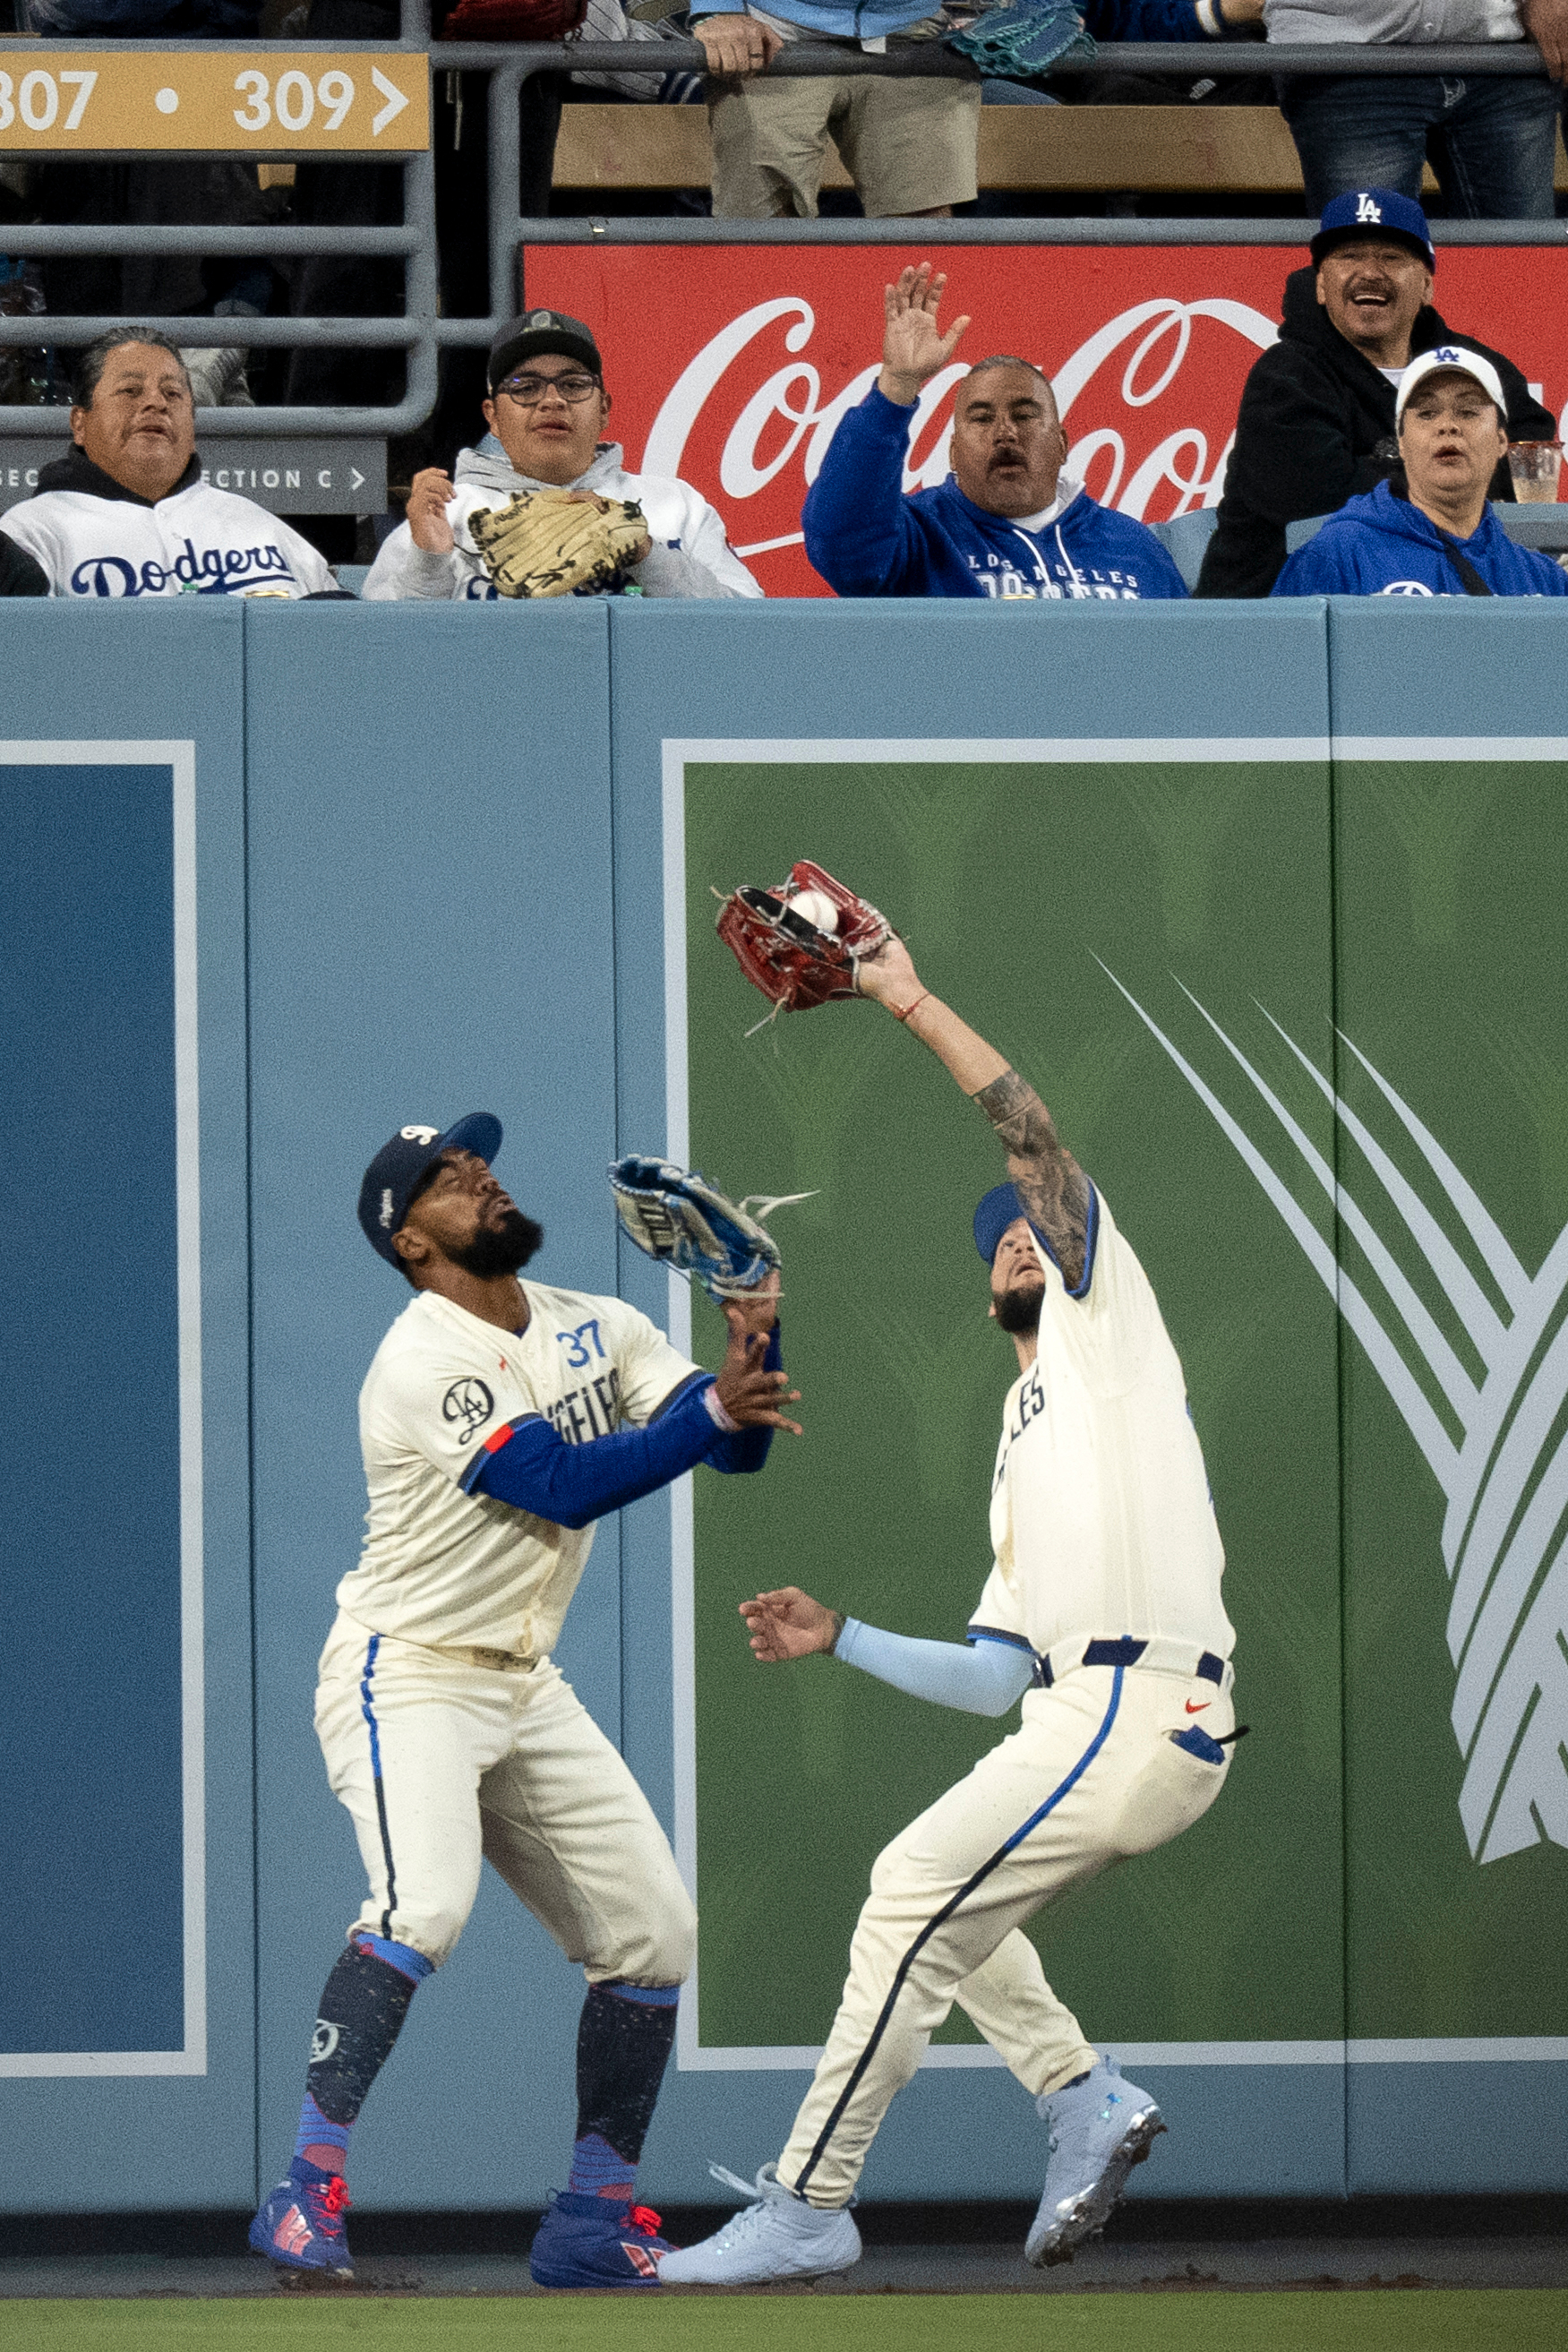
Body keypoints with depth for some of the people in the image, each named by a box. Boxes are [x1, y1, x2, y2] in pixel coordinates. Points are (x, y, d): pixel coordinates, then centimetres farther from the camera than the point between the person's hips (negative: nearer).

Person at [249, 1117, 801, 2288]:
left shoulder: (597, 1330, 5)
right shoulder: (423, 1365, -19)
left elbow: (736, 1442, -1)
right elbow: (567, 1485, -26)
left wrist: (754, 1344, -20)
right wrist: (713, 1409, -30)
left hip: (527, 1692, 8)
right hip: (407, 1675, -8)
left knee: (652, 1933, 5)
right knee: (426, 1904, -30)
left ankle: (594, 2222, 14)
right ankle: (306, 2195, -26)